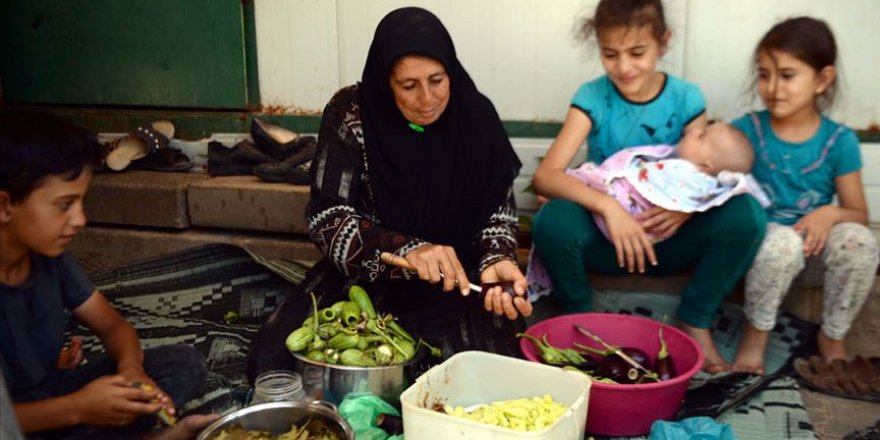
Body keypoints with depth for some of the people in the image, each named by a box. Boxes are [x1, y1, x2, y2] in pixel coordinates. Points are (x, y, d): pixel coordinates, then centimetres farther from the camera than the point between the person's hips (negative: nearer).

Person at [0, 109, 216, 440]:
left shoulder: (48, 255, -3)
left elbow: (111, 325, 4)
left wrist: (130, 368, -16)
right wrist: (75, 408, -32)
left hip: (48, 394, 7)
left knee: (183, 363, -5)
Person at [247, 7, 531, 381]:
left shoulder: (475, 116, -9)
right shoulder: (350, 114, -13)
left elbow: (498, 210, -2)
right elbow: (325, 215, -16)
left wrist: (495, 261, -25)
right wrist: (406, 250, -32)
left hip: (455, 278, 1)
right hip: (364, 273, 0)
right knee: (272, 362, -19)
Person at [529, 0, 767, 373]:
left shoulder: (685, 98, -4)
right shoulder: (592, 98, -8)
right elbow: (545, 175, -20)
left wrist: (687, 207, -26)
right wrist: (607, 205, -36)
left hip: (668, 241, 1)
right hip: (607, 239, -1)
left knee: (745, 213, -25)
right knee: (554, 220, -33)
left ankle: (695, 323, -3)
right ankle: (580, 319, -3)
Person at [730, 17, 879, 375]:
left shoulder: (840, 141, -4)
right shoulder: (747, 129, -7)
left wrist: (830, 213, -22)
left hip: (814, 246, 2)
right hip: (759, 240, -2)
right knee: (783, 241, -36)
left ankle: (832, 336, -3)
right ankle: (756, 331, -9)